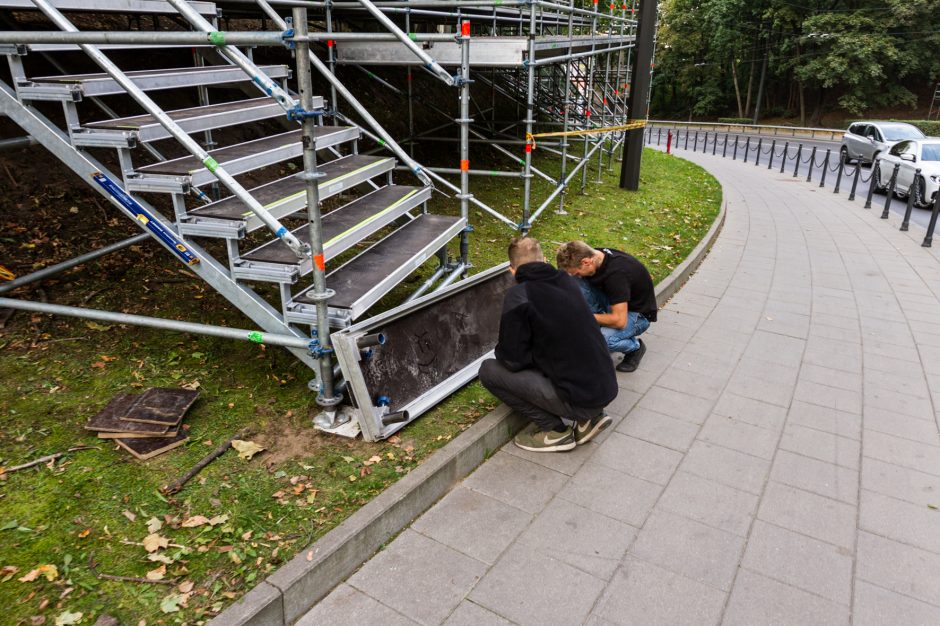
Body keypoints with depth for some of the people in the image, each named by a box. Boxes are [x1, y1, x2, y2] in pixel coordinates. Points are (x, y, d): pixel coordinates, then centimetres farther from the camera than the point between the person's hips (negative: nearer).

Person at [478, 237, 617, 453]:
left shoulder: (519, 296, -13)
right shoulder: (568, 281, 7)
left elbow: (513, 360, -10)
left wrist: (500, 349, 11)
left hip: (579, 399, -7)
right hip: (607, 388, 7)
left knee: (489, 370, -1)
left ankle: (555, 431, 3)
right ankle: (590, 417, 14)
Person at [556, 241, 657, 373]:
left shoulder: (616, 273, -34)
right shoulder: (595, 256, -11)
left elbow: (619, 321, -34)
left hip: (638, 314, -7)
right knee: (577, 283, -15)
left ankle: (635, 346, -2)